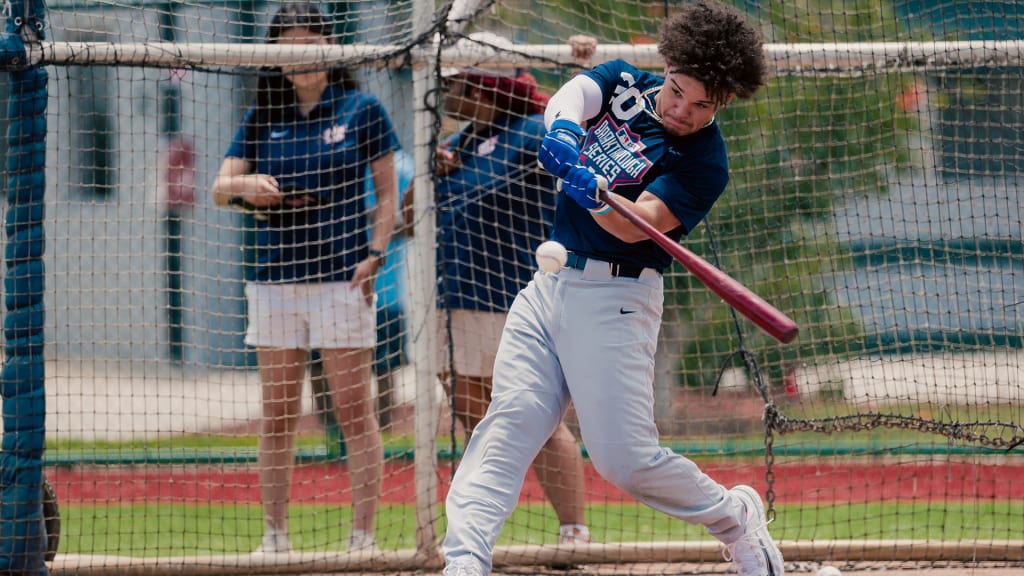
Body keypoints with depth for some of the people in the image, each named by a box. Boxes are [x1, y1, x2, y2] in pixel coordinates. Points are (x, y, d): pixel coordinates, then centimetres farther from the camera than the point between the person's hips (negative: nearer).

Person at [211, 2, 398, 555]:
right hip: (274, 276, 4)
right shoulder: (263, 117, 11)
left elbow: (387, 193, 4)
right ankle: (275, 535, 11)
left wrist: (374, 254, -9)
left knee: (354, 411, -4)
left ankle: (363, 535, -1)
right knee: (277, 415, 5)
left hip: (341, 275, -4)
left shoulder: (362, 110, 2)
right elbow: (219, 188, 8)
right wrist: (246, 187, -15)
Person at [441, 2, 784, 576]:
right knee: (509, 423, -10)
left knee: (625, 458, -11)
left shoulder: (703, 163, -11)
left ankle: (735, 517, 14)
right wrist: (564, 129, -37)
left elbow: (635, 226, -23)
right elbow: (570, 96, -14)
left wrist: (595, 196, -44)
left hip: (615, 297, -5)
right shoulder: (623, 82, 6)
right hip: (550, 285, 5)